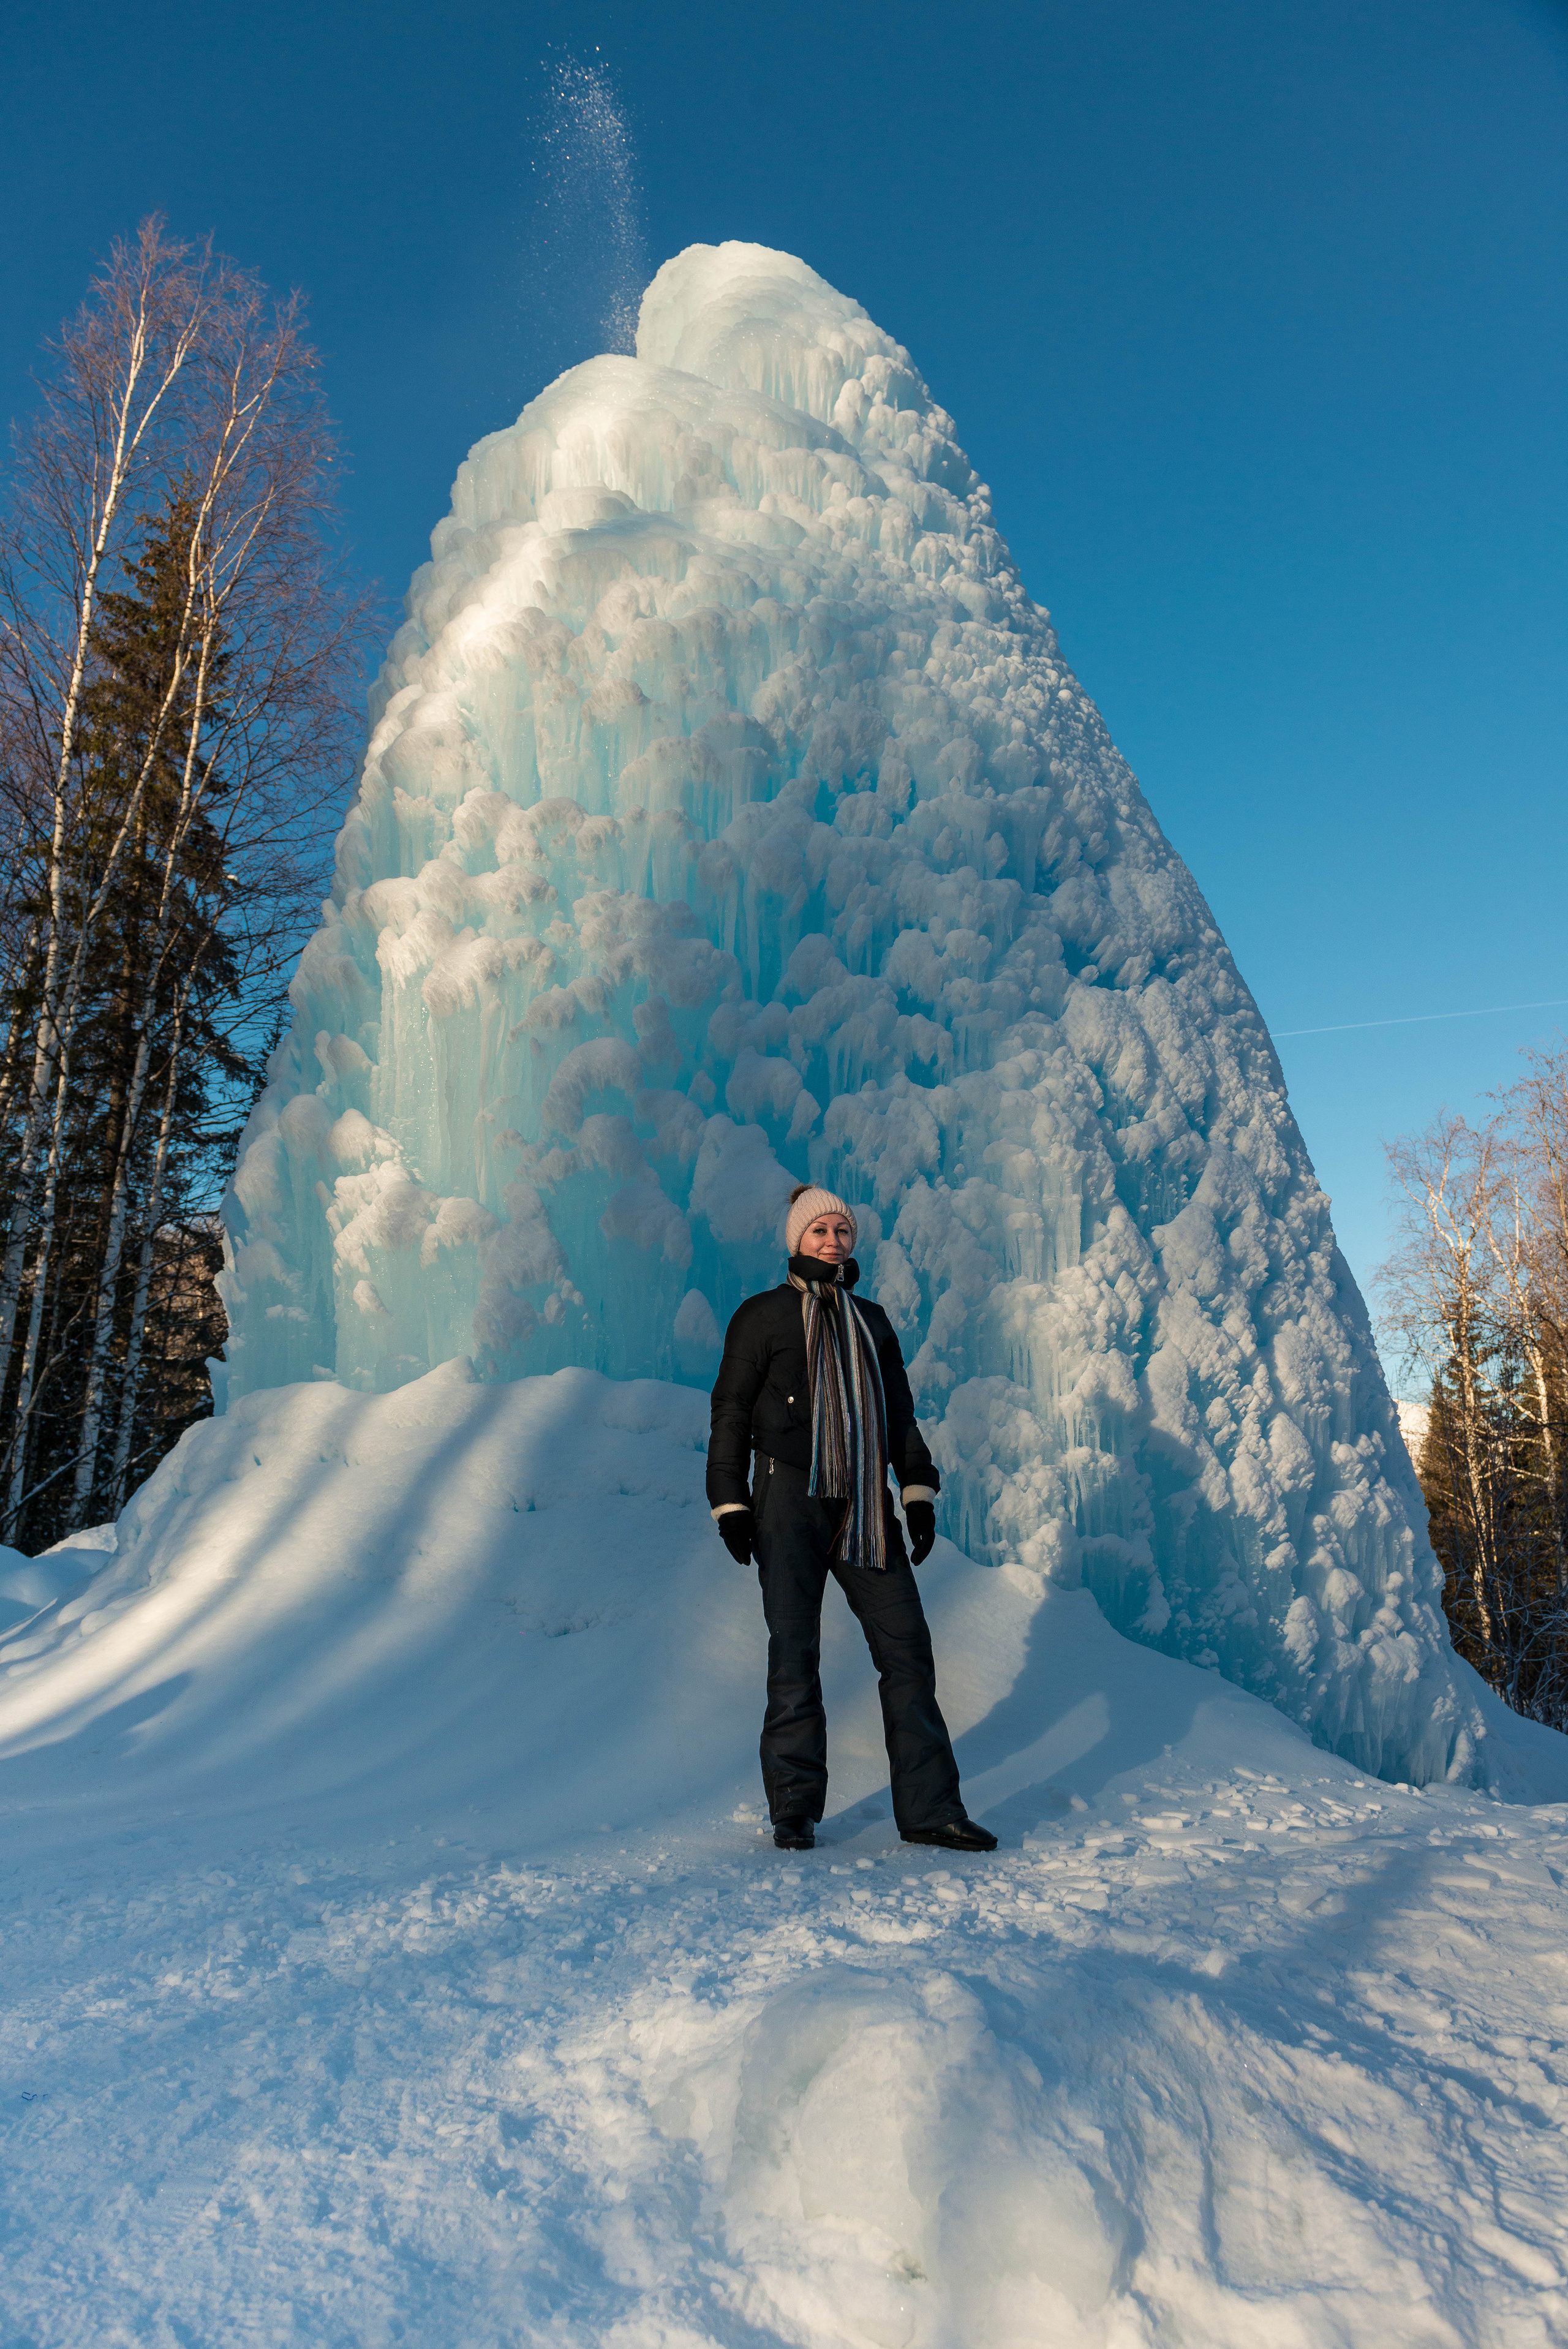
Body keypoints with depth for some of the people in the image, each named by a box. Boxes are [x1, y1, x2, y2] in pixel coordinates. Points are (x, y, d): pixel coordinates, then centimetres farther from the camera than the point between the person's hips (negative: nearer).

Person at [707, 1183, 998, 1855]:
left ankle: (928, 1808, 7)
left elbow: (900, 1411, 21)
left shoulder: (872, 1320, 19)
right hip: (789, 1502, -4)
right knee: (794, 1654, -1)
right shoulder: (762, 1315, 6)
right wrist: (730, 1503, -3)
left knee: (907, 1647, -1)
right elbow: (731, 1411, 4)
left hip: (866, 1506, 4)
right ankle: (794, 1813, 11)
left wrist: (917, 1490, 11)